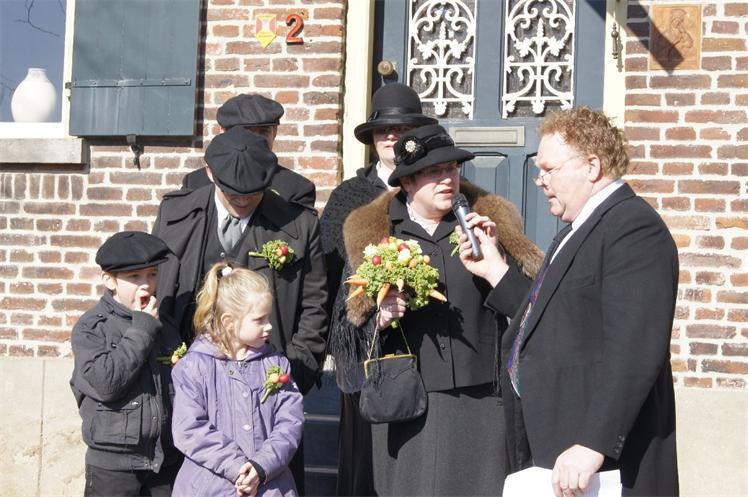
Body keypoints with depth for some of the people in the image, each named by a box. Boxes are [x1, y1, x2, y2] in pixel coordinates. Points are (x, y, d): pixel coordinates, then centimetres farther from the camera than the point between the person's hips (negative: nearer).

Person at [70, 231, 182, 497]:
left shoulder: (165, 327, 8)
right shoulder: (90, 328, -6)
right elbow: (106, 383, -21)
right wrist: (143, 328, -15)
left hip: (167, 461, 4)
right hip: (113, 464, -4)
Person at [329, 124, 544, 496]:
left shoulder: (492, 222, 6)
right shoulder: (371, 233, 7)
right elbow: (347, 324, 8)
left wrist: (495, 263, -15)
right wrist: (380, 318, -11)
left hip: (477, 400, 0)